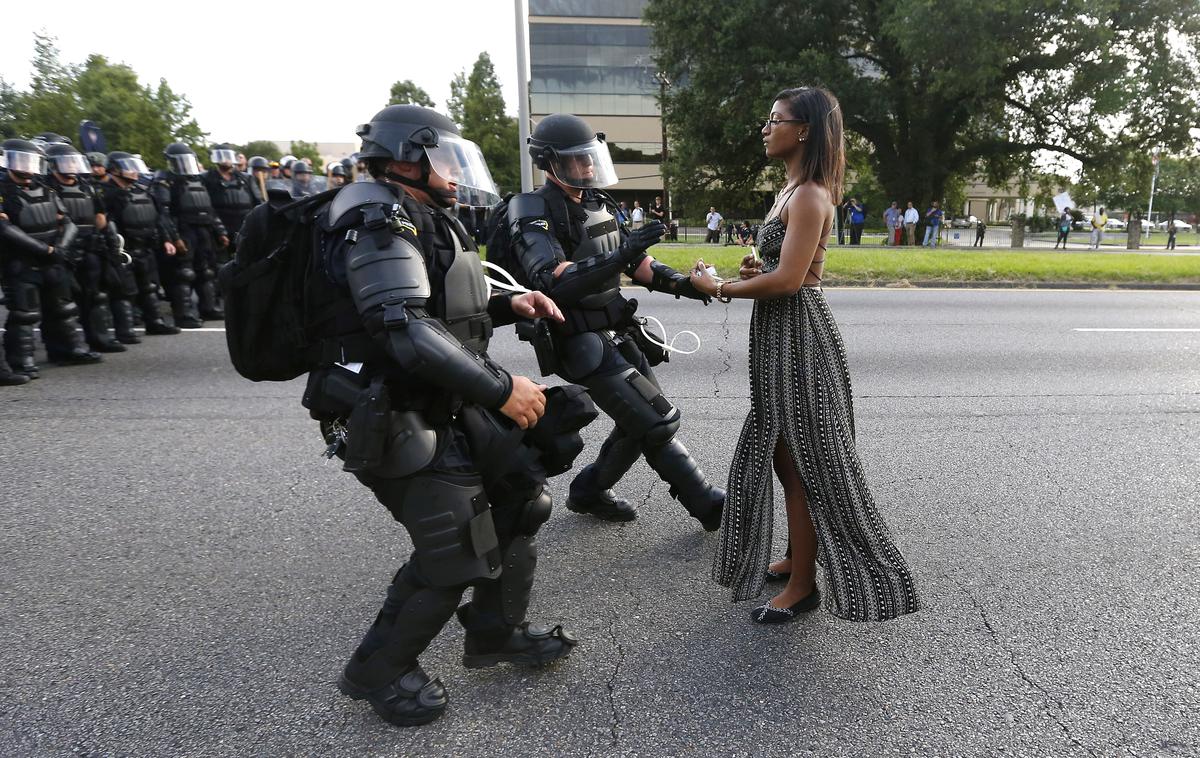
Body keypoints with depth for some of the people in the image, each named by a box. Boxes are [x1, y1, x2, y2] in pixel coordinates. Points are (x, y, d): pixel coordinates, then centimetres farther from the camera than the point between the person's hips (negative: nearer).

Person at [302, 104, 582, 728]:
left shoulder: (422, 220, 15)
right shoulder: (378, 221, -17)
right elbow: (406, 331, -29)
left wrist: (507, 306, 9)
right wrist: (500, 389, -26)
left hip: (450, 409, 10)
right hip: (399, 426, -10)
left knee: (520, 493, 13)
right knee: (455, 553, -6)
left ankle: (495, 634, 31)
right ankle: (376, 672, 19)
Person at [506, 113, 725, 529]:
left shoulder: (597, 204, 11)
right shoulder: (535, 214, -14)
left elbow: (636, 262, 16)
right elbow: (552, 281, -29)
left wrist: (682, 283, 1)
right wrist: (621, 254, -37)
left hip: (617, 334, 9)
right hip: (584, 345, -8)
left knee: (641, 423, 13)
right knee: (658, 421, -8)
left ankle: (589, 492, 30)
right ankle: (709, 505, 7)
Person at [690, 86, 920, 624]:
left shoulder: (809, 196, -16)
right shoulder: (793, 190, 15)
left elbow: (788, 279, -24)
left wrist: (719, 289, -14)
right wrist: (756, 270, 3)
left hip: (798, 334, -10)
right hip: (780, 335, 10)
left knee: (800, 460, -1)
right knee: (783, 454, 18)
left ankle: (803, 584, 13)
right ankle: (796, 558, 33)